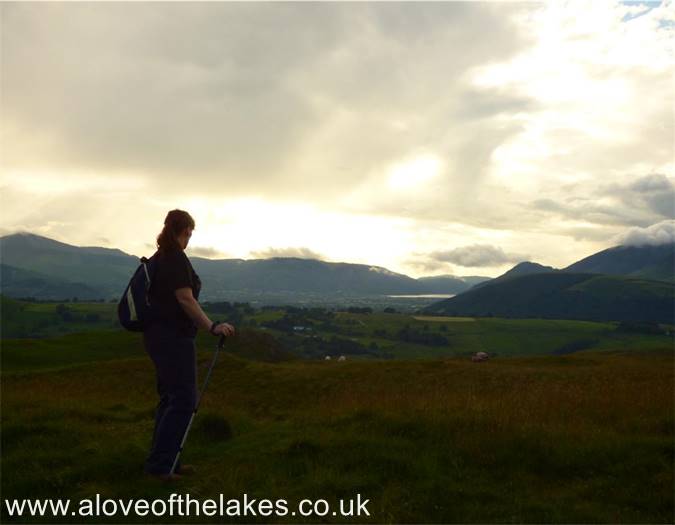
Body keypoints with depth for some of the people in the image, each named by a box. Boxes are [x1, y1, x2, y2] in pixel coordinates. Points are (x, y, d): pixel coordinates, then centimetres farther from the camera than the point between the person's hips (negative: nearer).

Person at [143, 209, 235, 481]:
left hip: (157, 334, 10)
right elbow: (185, 299, -22)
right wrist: (212, 327, -24)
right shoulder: (176, 258, -15)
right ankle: (158, 463, -2)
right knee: (183, 399, -6)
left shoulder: (159, 257, 13)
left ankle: (164, 460, 21)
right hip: (173, 337, -10)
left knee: (170, 397, 14)